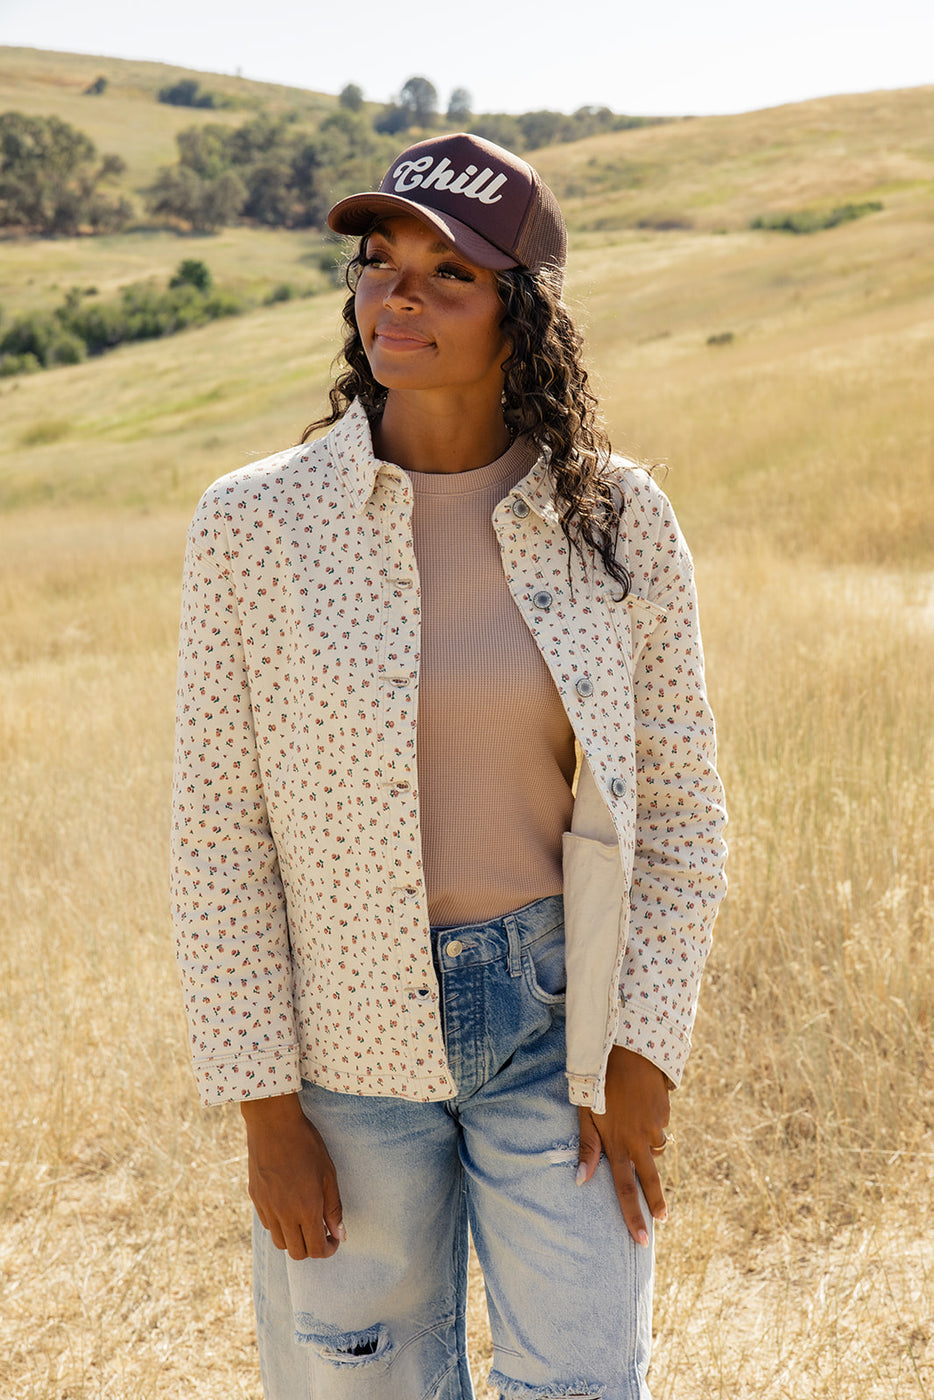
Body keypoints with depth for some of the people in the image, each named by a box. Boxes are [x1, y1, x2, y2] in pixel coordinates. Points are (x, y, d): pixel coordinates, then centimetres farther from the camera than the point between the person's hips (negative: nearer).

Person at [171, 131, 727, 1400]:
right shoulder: (256, 526, -9)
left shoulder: (617, 522, -5)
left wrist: (644, 1059, -3)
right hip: (347, 1039, 0)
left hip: (559, 1022, 1)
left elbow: (680, 808, 2)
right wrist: (265, 1114, -6)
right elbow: (220, 837, -6)